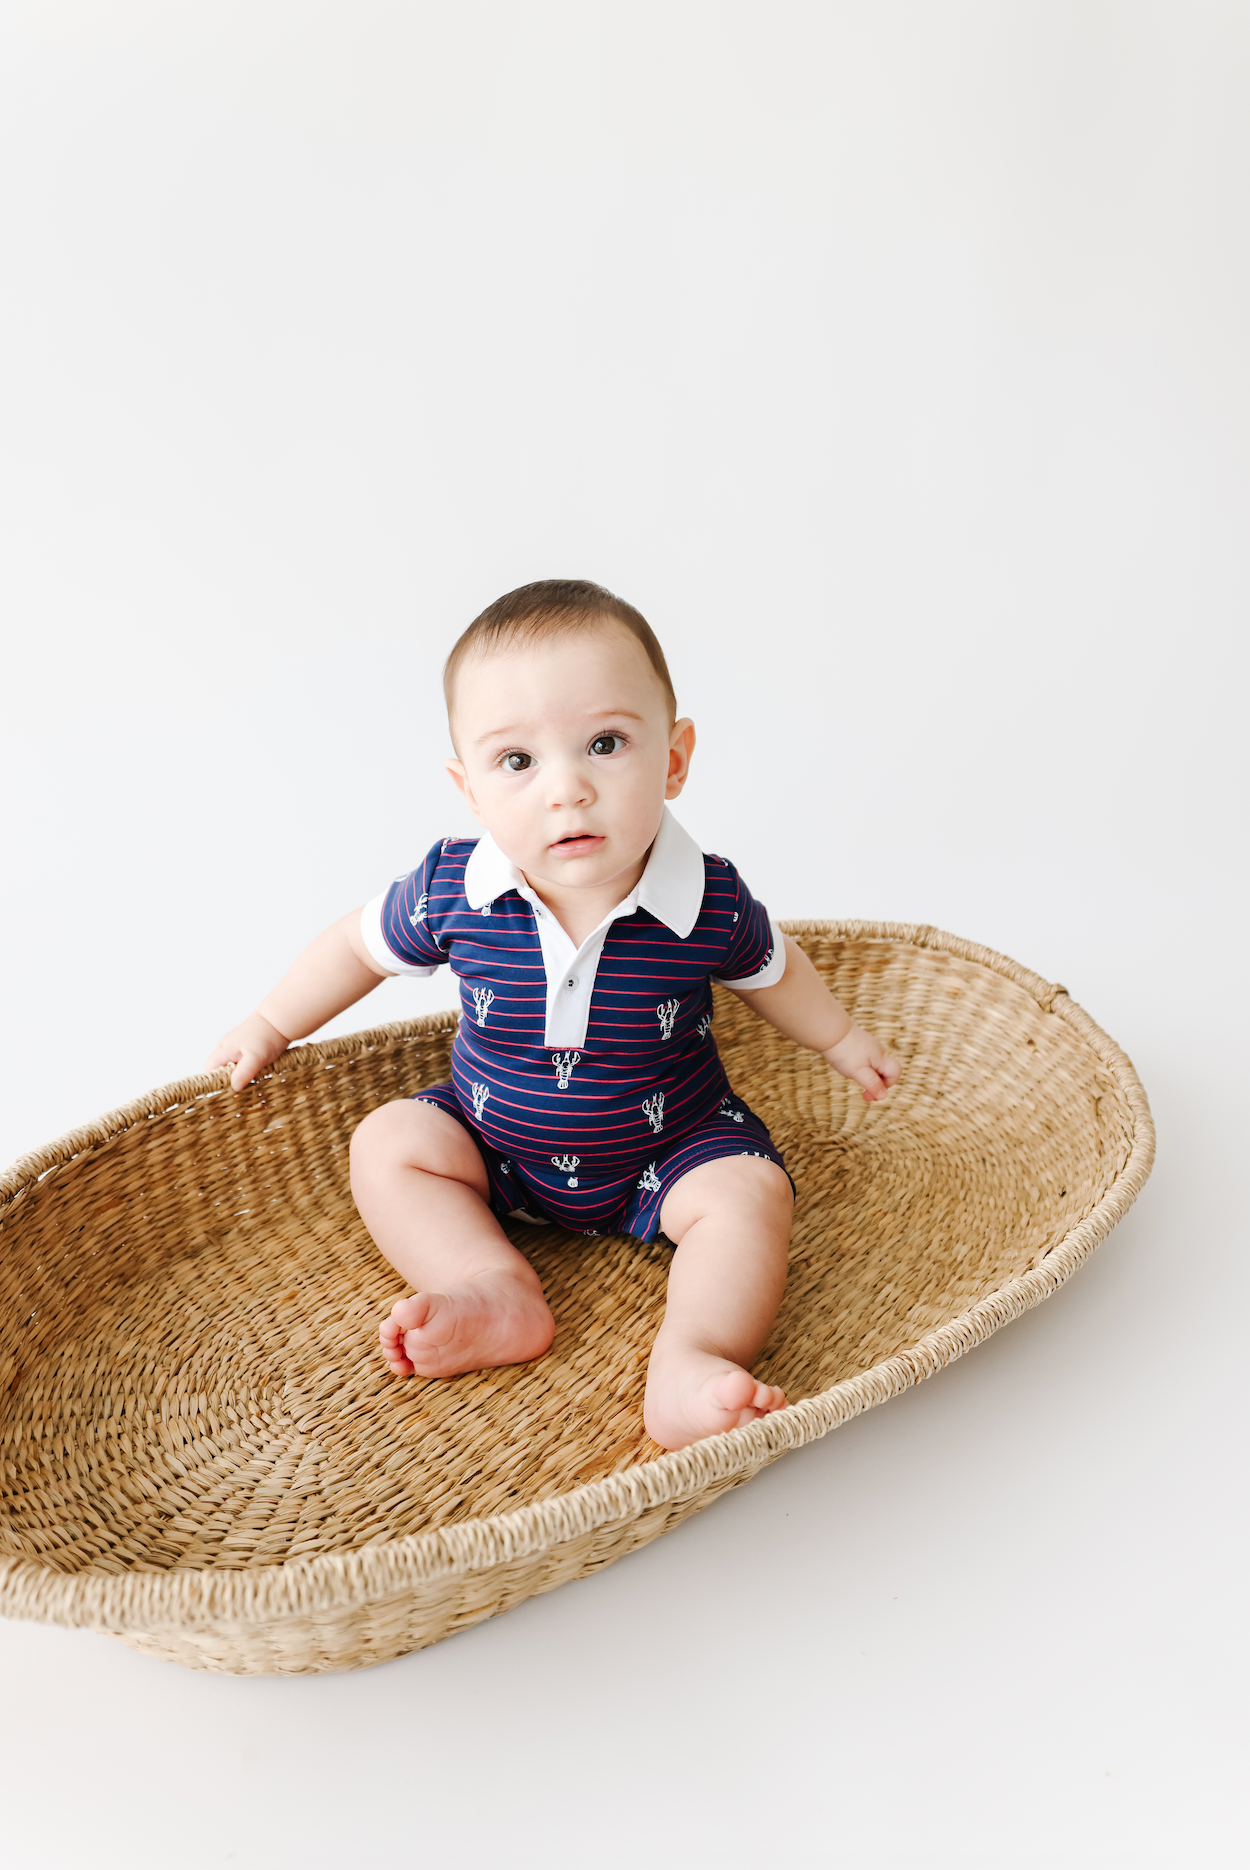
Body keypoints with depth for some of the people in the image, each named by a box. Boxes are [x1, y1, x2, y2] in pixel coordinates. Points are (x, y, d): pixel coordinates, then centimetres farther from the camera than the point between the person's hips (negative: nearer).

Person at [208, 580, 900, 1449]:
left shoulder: (711, 900, -24)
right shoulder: (451, 890, -23)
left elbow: (770, 969, 1)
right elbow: (360, 945, -1)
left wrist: (841, 1037, 16)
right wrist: (271, 1027, 10)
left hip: (670, 1152, -2)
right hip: (495, 1141, 2)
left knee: (752, 1195, -23)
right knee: (386, 1144, -12)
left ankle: (690, 1362, -30)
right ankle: (500, 1293, -20)